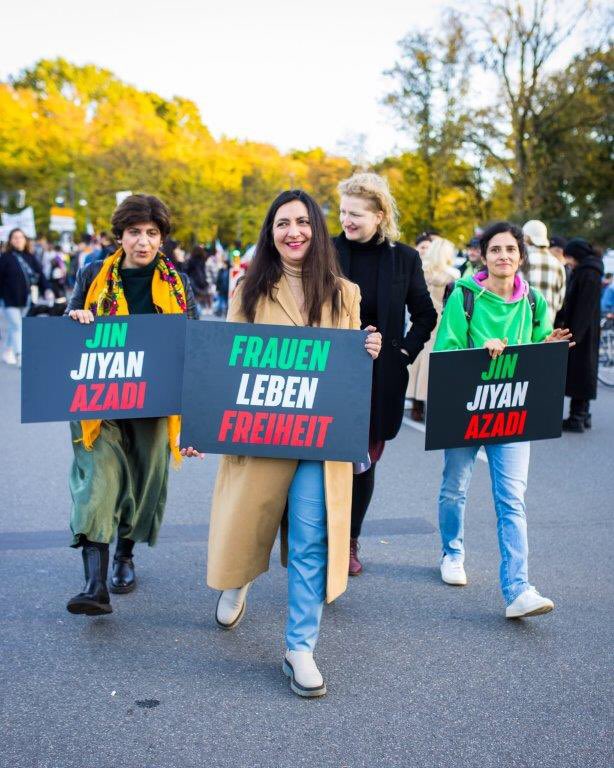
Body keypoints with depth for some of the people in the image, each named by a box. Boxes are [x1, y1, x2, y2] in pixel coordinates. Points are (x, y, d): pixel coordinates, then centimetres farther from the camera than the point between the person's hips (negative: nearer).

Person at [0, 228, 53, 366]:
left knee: (14, 327, 16)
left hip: (24, 300, 5)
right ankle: (21, 357, -7)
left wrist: (47, 289, -13)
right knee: (16, 327, -7)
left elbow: (40, 274, 1)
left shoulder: (29, 257, 7)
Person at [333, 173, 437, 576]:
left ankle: (350, 542, 25)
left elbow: (425, 315, 11)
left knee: (366, 459, 9)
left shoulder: (404, 258, 1)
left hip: (380, 376, 1)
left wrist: (407, 350, 0)